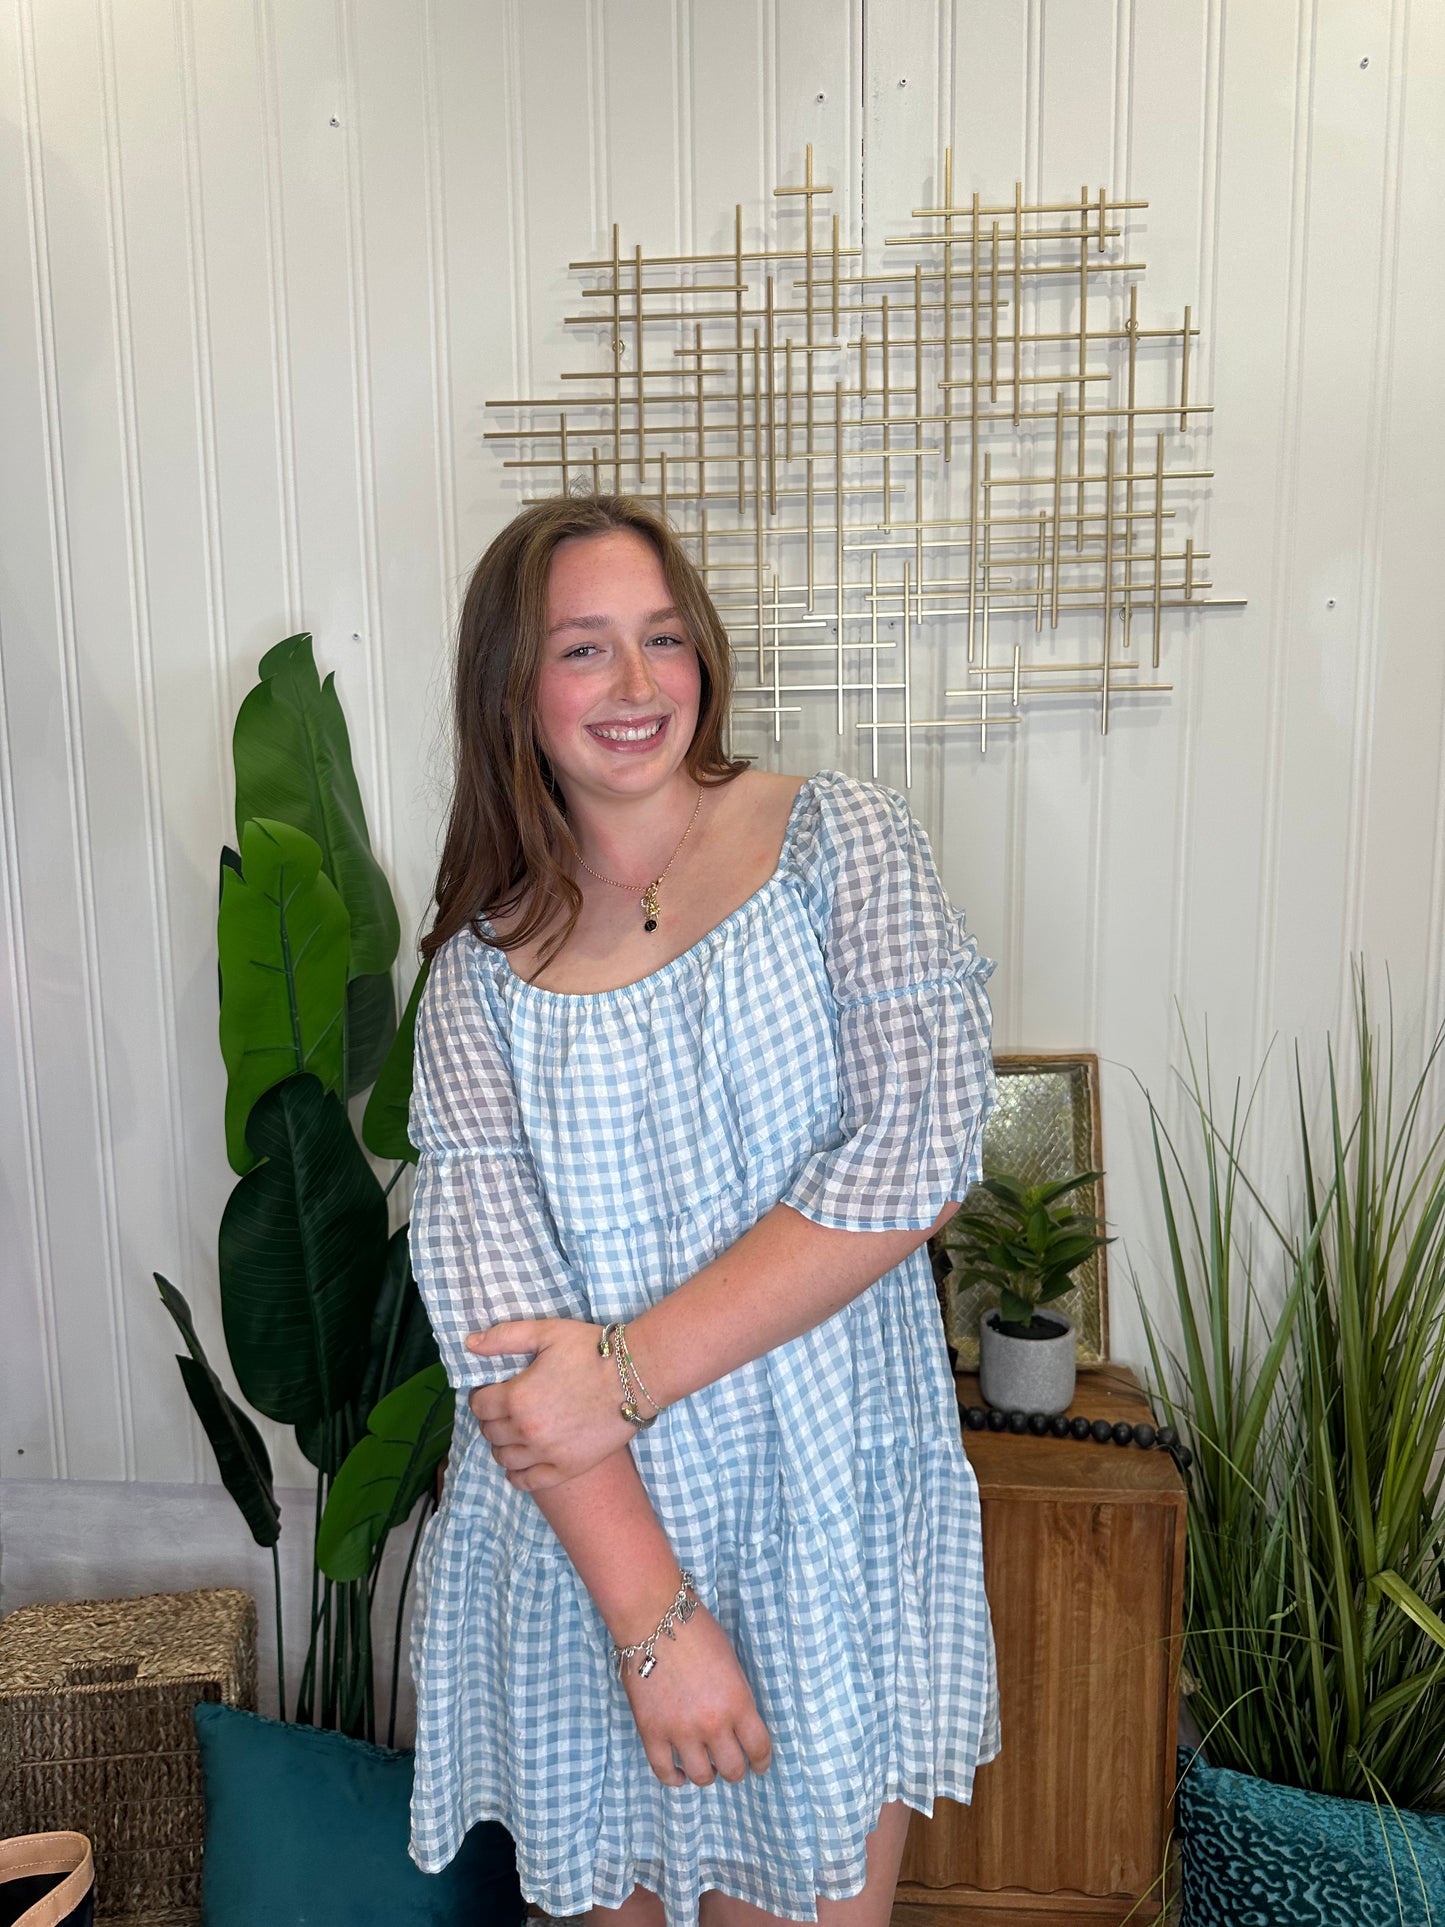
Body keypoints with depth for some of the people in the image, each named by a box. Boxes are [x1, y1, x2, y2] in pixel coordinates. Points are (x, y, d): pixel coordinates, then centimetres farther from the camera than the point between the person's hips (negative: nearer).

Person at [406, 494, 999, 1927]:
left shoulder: (840, 840, -5)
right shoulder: (481, 962, -2)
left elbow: (922, 1149, -16)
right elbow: (492, 1310, -10)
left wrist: (634, 1364, -19)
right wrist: (654, 1612, -18)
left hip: (834, 1518, -1)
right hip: (584, 1536, 2)